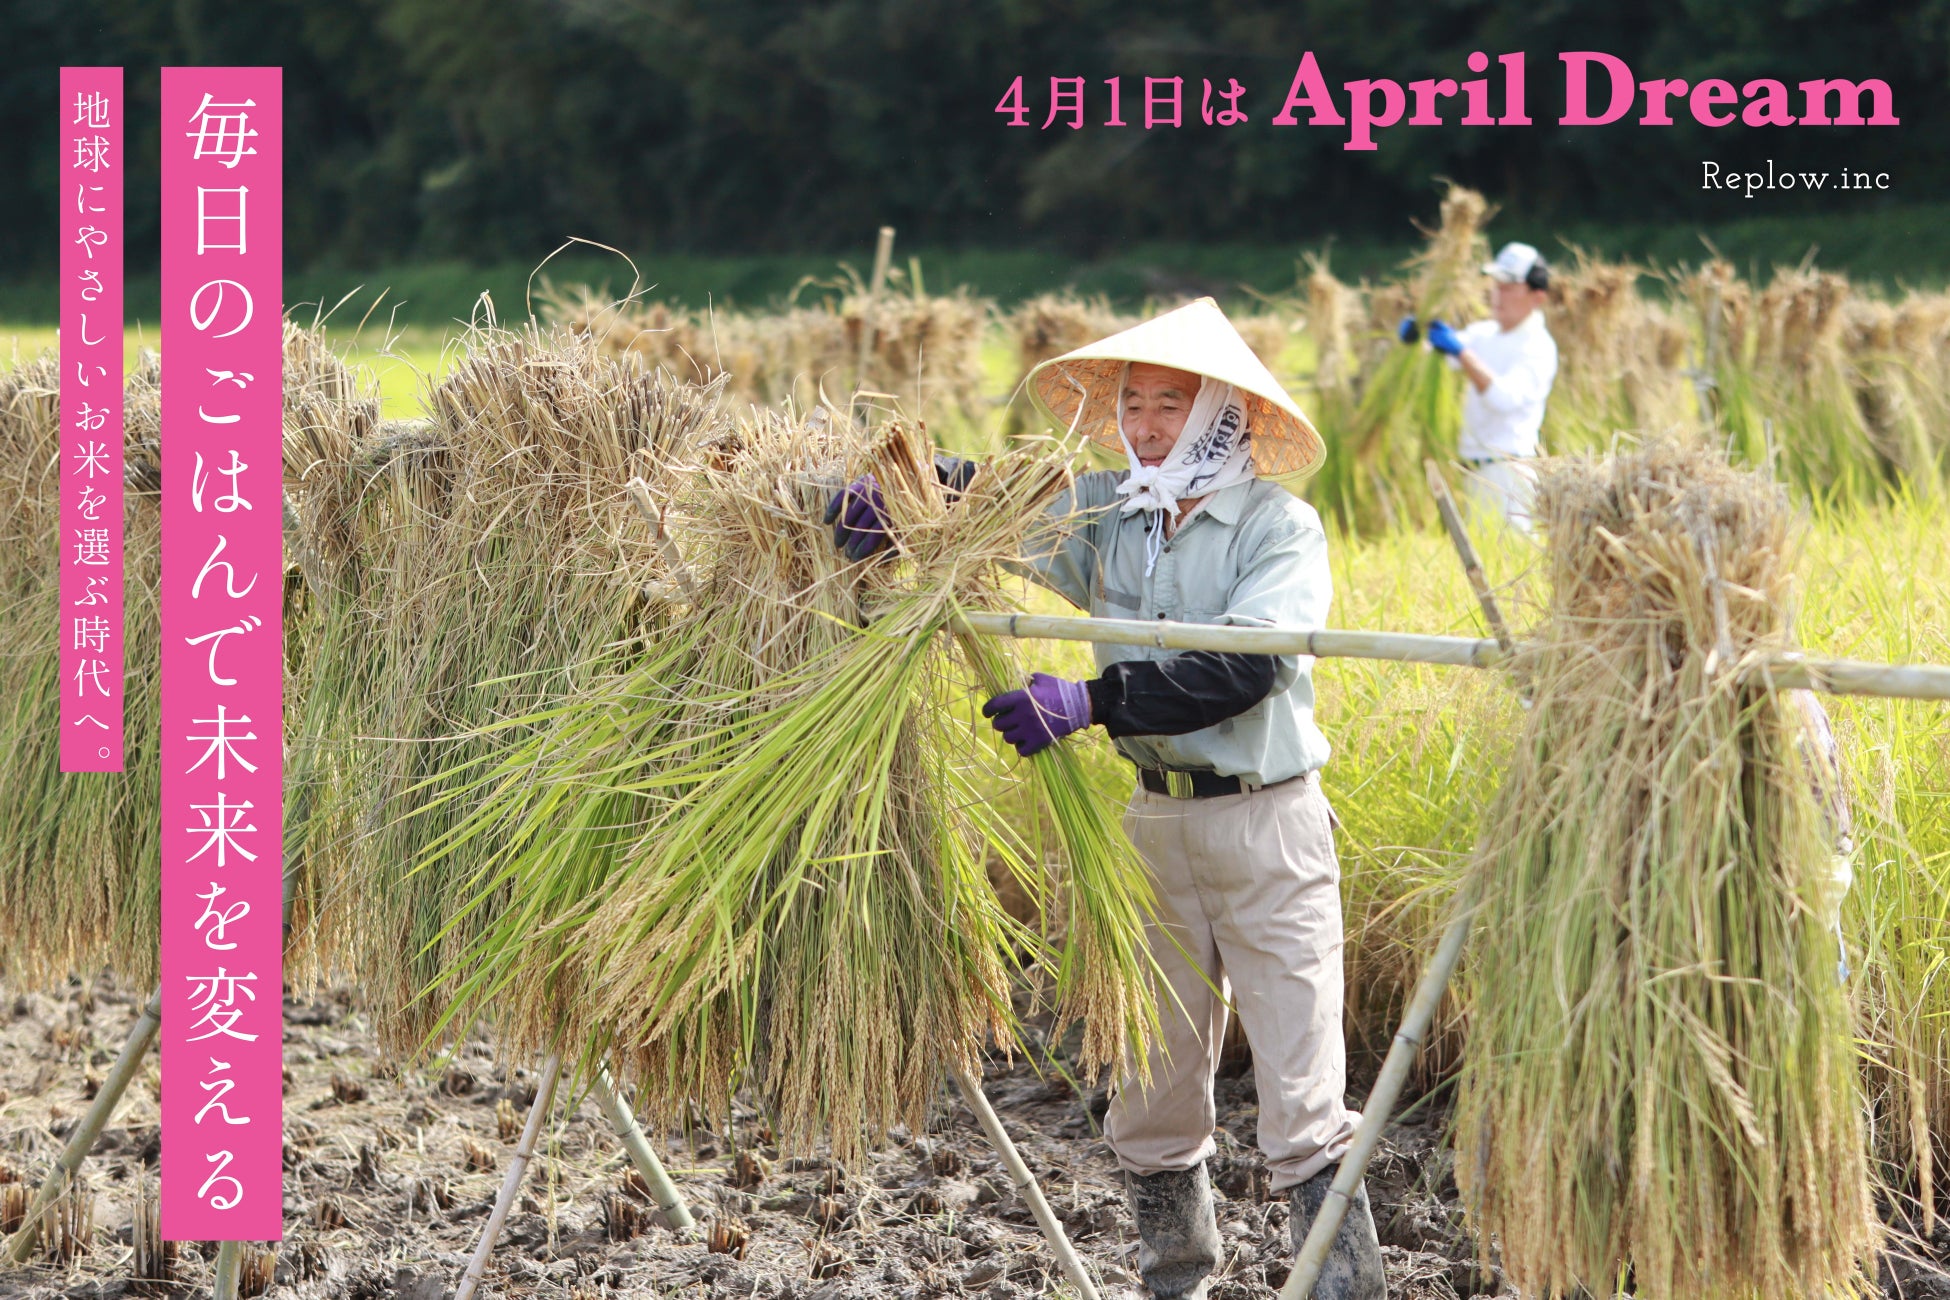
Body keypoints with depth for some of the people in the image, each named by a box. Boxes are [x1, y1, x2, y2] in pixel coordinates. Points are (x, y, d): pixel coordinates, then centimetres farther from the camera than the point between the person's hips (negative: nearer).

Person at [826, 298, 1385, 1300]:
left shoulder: (1280, 526, -9)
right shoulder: (1102, 514, 5)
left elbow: (1242, 666, -22)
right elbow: (980, 493, 11)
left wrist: (1091, 703, -28)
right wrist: (884, 494, -11)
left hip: (1268, 821, -5)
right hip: (1153, 819, 5)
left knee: (1304, 1106, -6)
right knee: (1151, 1094, 12)